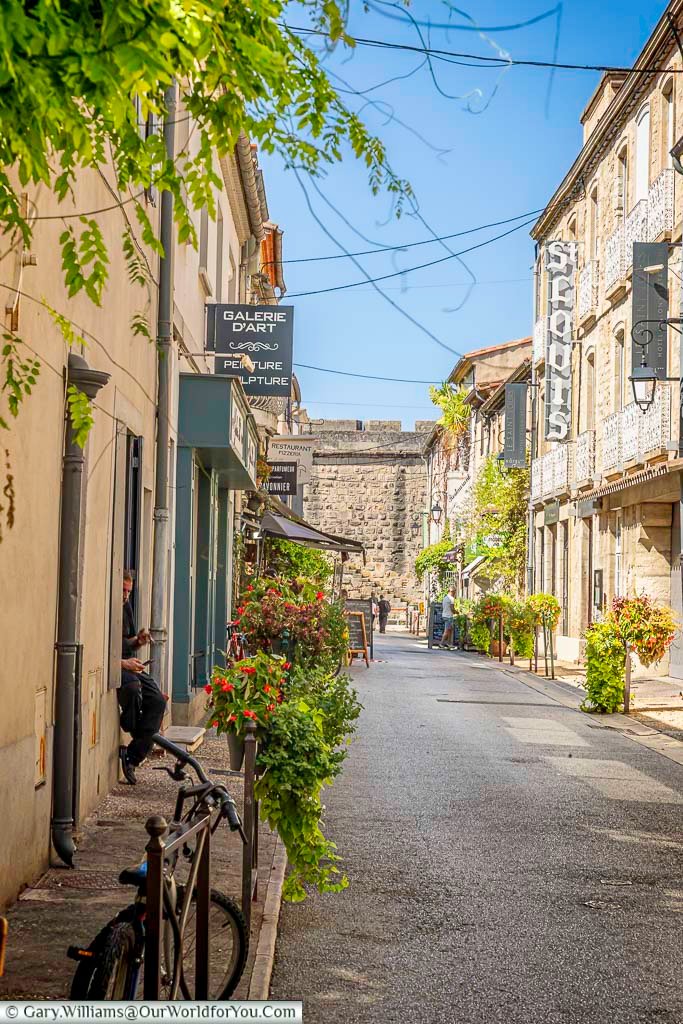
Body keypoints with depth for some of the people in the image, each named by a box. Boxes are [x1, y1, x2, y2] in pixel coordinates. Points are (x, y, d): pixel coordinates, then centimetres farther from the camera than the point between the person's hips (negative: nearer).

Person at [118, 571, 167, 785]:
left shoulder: (125, 607, 15)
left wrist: (138, 641, 2)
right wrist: (123, 663, -22)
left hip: (128, 664, 8)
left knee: (158, 701, -13)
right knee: (132, 687, -37)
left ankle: (131, 756, -15)